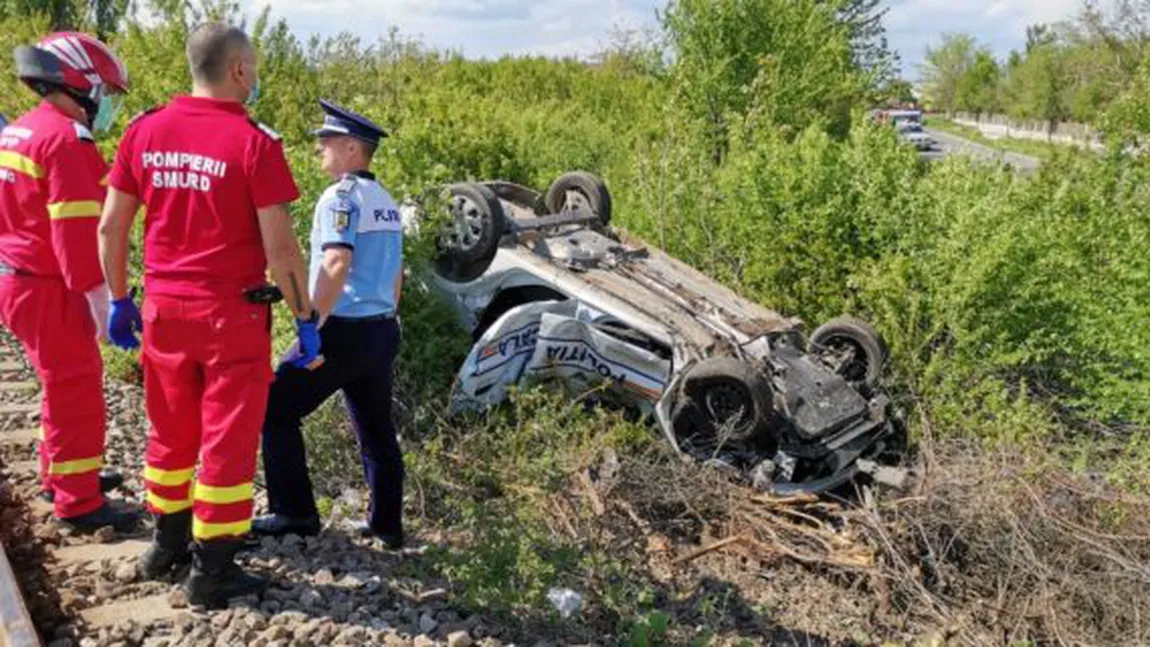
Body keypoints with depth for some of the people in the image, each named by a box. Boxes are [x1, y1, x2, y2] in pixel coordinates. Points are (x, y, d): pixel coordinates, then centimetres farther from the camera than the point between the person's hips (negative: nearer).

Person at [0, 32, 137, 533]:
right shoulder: (67, 141, -18)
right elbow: (76, 234, -23)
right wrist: (101, 303, -19)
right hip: (48, 289, -10)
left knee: (67, 385, 23)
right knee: (77, 394, 1)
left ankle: (61, 475, 36)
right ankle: (80, 504, 10)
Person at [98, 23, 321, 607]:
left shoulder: (144, 131, 2)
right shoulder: (254, 142, -13)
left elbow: (110, 226, 5)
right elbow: (279, 246, -15)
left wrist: (119, 299, 16)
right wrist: (306, 319, -6)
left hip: (163, 310, 5)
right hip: (231, 314, -5)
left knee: (170, 434, 20)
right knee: (227, 442, 6)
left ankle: (167, 545, 35)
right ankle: (212, 571, 14)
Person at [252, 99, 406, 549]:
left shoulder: (341, 197, -11)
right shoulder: (386, 202, 15)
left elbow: (337, 265, -22)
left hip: (343, 330, -8)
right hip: (382, 331, 9)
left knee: (276, 411, 4)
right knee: (377, 430, 15)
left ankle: (295, 514, 7)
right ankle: (388, 525, 21)